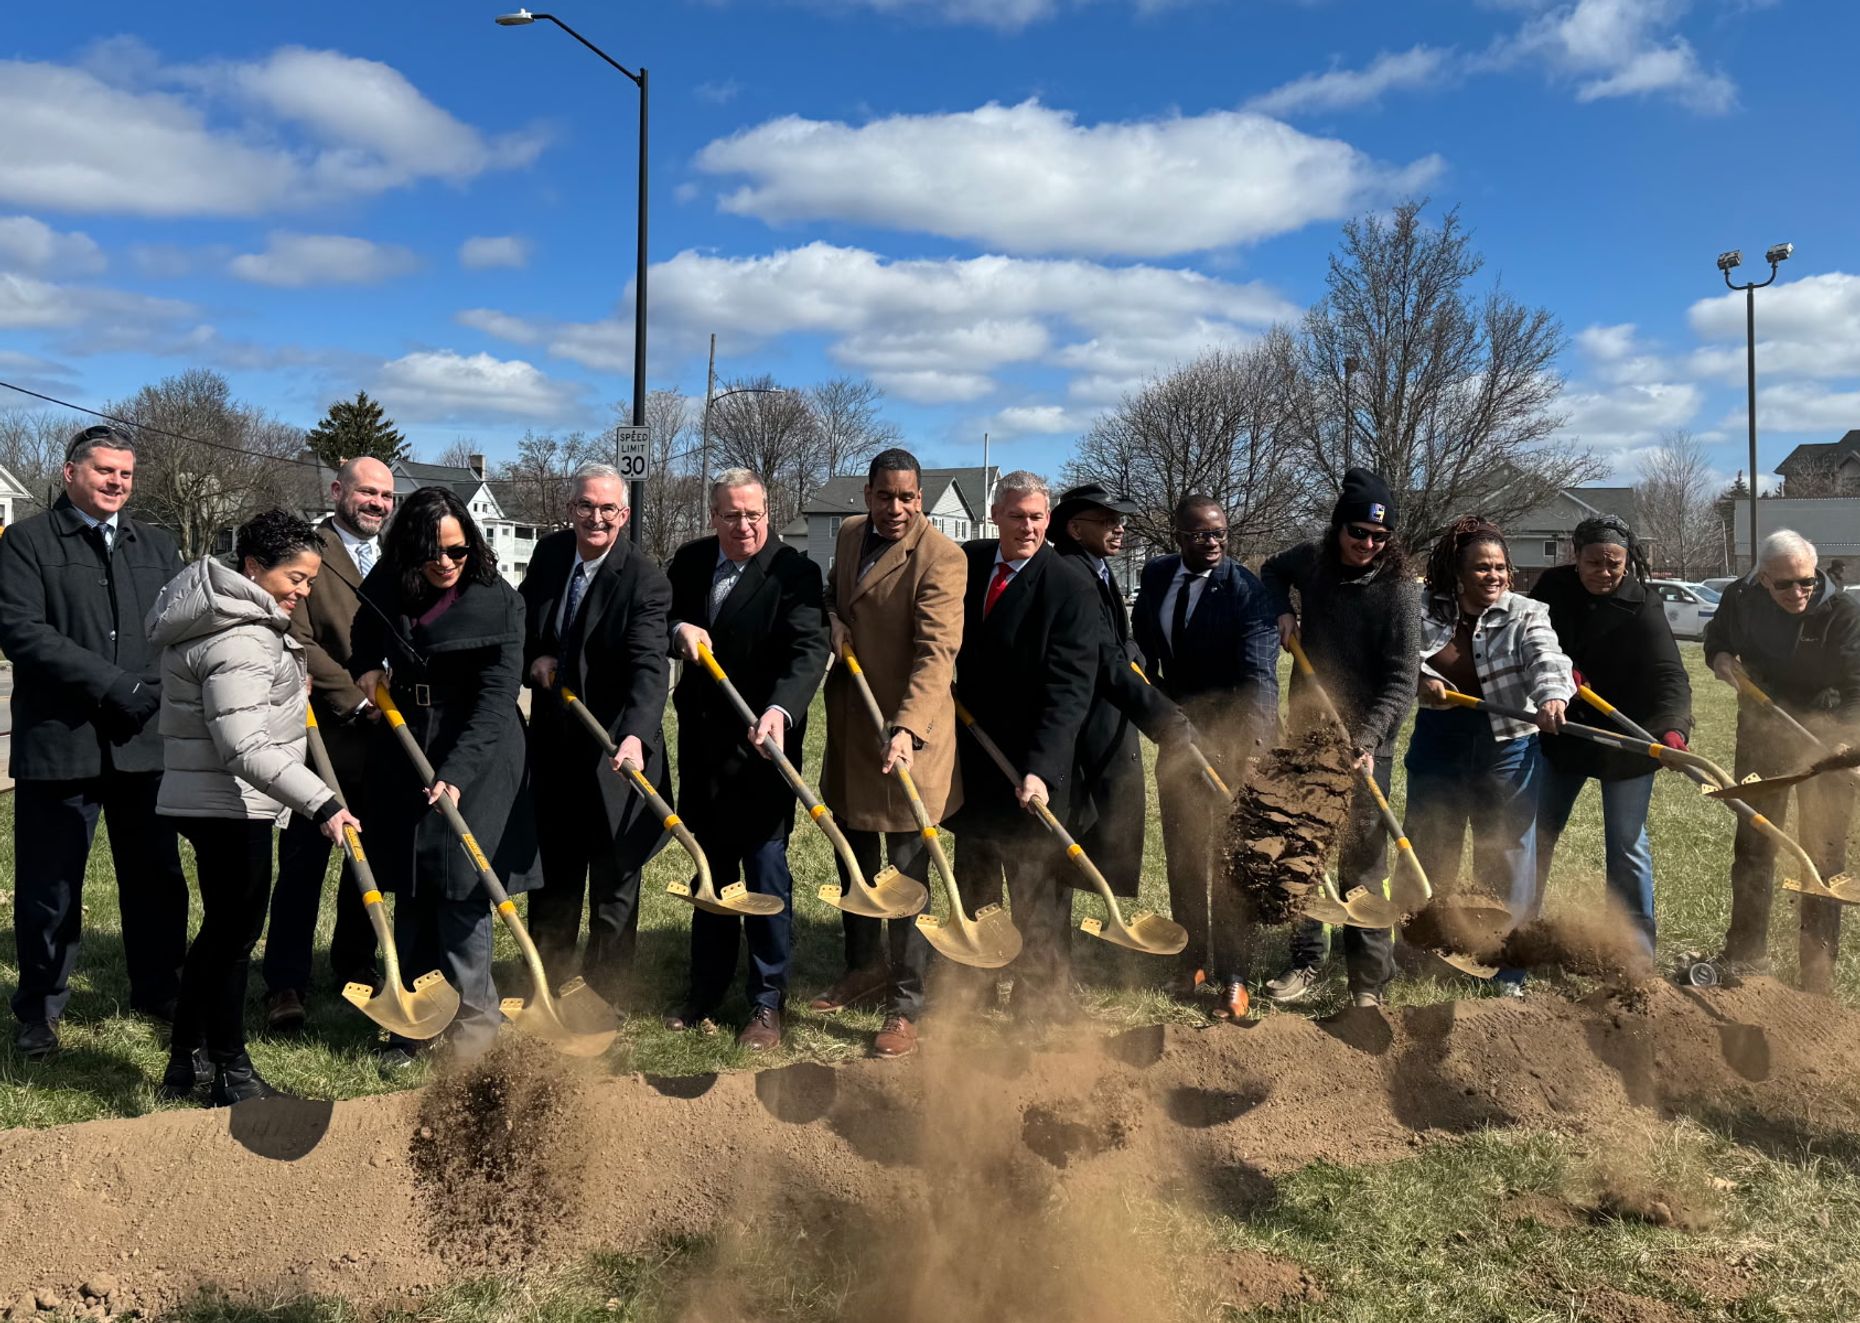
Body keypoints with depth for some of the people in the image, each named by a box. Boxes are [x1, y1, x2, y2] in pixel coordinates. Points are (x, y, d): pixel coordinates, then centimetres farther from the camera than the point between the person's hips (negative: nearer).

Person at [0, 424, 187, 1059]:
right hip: (59, 743, -3)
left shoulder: (156, 547, 15)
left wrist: (158, 691, -10)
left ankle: (159, 989, 27)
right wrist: (114, 685, -17)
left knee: (157, 877, 11)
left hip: (146, 741, 4)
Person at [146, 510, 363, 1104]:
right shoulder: (239, 643, -22)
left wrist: (293, 677, 19)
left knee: (221, 927, 17)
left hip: (207, 799, 11)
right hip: (228, 803, -11)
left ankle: (185, 1062, 28)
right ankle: (232, 1076, 12)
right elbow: (246, 749, -29)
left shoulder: (228, 616, 11)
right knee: (235, 931, -1)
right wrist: (321, 804, -34)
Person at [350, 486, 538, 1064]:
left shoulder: (497, 602, -14)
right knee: (411, 895, 11)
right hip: (403, 755, 4)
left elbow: (495, 702, -18)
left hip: (474, 760, -4)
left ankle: (474, 1024, 10)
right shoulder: (386, 588, -2)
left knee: (461, 893, -3)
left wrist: (455, 774, -27)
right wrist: (365, 668, -1)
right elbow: (363, 642, 21)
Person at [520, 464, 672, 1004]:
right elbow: (520, 620, 15)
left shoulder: (645, 581, -19)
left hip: (614, 747, -6)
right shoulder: (550, 553, -1)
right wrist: (534, 657, -7)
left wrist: (635, 736, -47)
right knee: (552, 866, 20)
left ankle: (604, 998, 21)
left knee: (613, 877, 7)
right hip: (553, 737, 6)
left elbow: (649, 669, -31)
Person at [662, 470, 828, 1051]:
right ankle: (707, 987, 30)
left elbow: (808, 649, -24)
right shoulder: (689, 562, 5)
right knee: (708, 867, 16)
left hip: (761, 742, -5)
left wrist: (780, 710, -41)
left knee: (765, 869, 1)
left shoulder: (794, 572, -12)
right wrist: (679, 629, -12)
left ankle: (768, 1002, 14)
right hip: (701, 741, 5)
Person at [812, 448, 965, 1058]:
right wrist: (831, 619, 0)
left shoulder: (941, 557, -18)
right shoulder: (851, 534, 7)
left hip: (907, 735, -7)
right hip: (849, 726, 7)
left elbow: (937, 653, -26)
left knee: (907, 873, 0)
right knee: (854, 862, 20)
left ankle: (905, 1005, 13)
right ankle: (864, 966, 39)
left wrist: (906, 728, -39)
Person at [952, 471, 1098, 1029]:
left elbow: (1069, 687, -21)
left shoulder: (1069, 586, -16)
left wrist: (1040, 769, -30)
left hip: (1031, 762, -6)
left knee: (1037, 894, 3)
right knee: (972, 879, 20)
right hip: (969, 751, 6)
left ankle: (1043, 1010, 18)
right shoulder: (966, 562, 2)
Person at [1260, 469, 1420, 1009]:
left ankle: (1369, 984, 6)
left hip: (1364, 746, -5)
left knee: (1363, 864, -3)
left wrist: (1368, 739, -29)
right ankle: (1306, 962, 26)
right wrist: (1282, 612, 7)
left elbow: (1401, 680, -17)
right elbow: (1272, 572, 27)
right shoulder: (1310, 560, 2)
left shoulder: (1399, 590, -13)